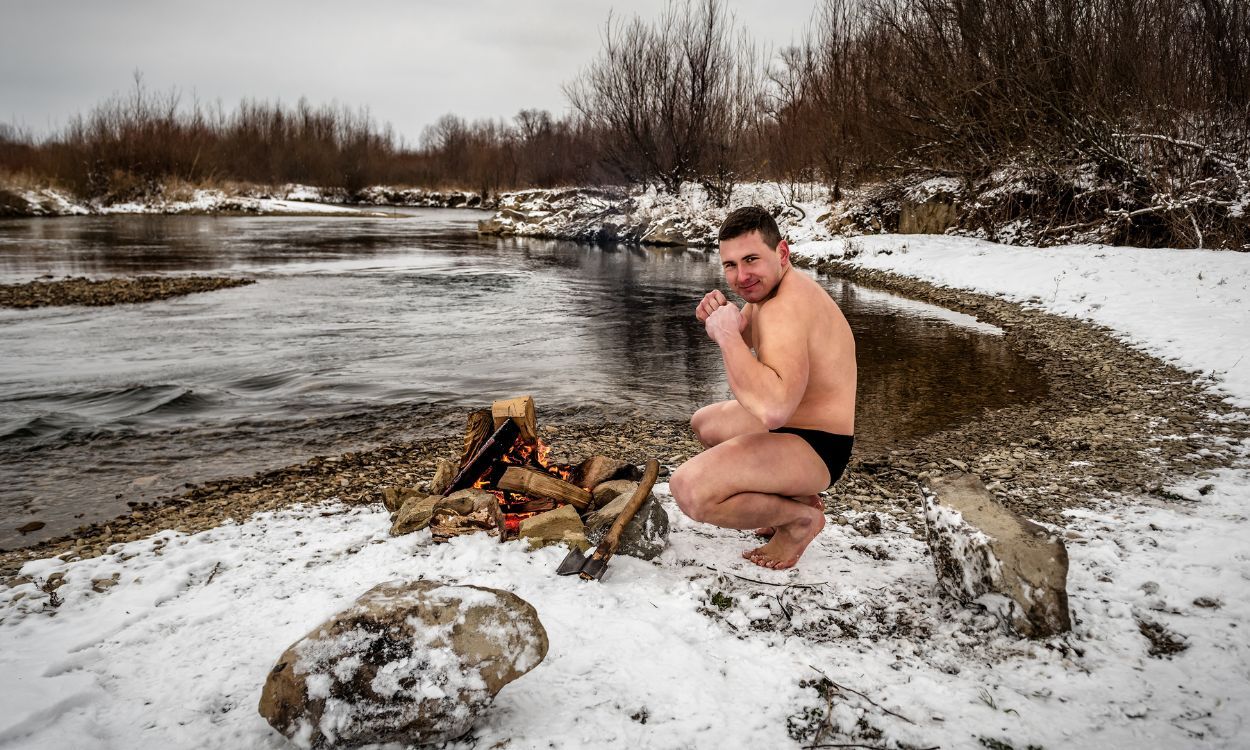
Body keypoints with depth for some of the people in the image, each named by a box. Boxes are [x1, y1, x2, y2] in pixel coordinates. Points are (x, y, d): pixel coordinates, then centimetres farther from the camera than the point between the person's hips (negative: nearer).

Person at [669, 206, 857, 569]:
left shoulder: (785, 308, -29)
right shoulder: (769, 286, 4)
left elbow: (772, 408, -43)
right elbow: (742, 342, 21)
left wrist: (726, 331, -32)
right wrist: (716, 319, -4)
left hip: (815, 447, -11)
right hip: (789, 423, 11)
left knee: (688, 489, -31)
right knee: (704, 422, 33)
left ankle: (801, 517, -4)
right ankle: (798, 497, 21)